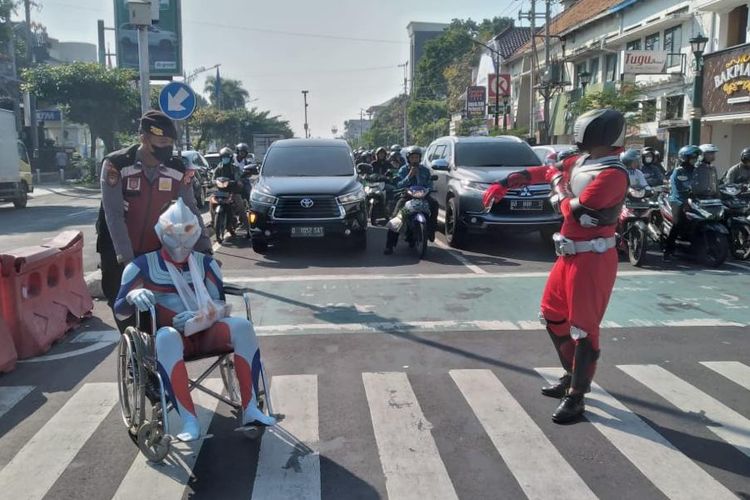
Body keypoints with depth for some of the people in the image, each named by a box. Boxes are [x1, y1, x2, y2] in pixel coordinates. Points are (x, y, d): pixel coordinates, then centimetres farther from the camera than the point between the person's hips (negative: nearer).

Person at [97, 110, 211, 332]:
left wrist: (204, 249, -17)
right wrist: (126, 259, -28)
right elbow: (114, 215, -23)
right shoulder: (116, 165, -20)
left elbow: (190, 211, -6)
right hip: (118, 254, -2)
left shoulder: (178, 170, -10)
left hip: (155, 253, 2)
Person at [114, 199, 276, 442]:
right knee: (166, 336, -39)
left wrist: (202, 317, -20)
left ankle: (250, 408, -27)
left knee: (242, 326, -27)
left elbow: (220, 305, 3)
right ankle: (189, 420, -41)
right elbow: (119, 311, -1)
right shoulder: (143, 265, 0)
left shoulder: (205, 263, 7)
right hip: (171, 337, -2)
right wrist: (133, 296, -25)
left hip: (205, 333, 3)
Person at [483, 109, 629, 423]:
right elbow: (542, 172, 18)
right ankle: (572, 376, 34)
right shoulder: (582, 161, 8)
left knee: (584, 327, -3)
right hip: (570, 254, 10)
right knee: (552, 315, 19)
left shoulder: (612, 174, -19)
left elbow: (575, 213, -22)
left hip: (592, 260, -10)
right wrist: (504, 184, 16)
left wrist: (558, 182, -7)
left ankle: (576, 397, 7)